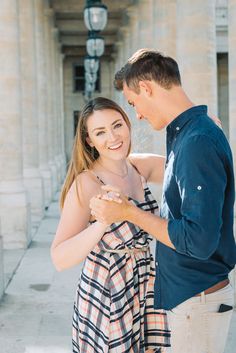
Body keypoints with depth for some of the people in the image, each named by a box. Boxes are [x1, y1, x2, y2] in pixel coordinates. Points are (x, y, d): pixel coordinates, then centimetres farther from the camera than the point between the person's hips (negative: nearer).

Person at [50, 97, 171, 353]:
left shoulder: (136, 166, -1)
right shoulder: (86, 183, -19)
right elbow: (60, 260, -24)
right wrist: (103, 222, -38)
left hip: (145, 291, 6)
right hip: (107, 300, -6)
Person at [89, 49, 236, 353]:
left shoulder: (198, 142, -23)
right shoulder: (185, 133, 9)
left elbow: (199, 241, -26)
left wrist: (128, 212, -18)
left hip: (198, 300, -9)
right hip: (182, 292, 9)